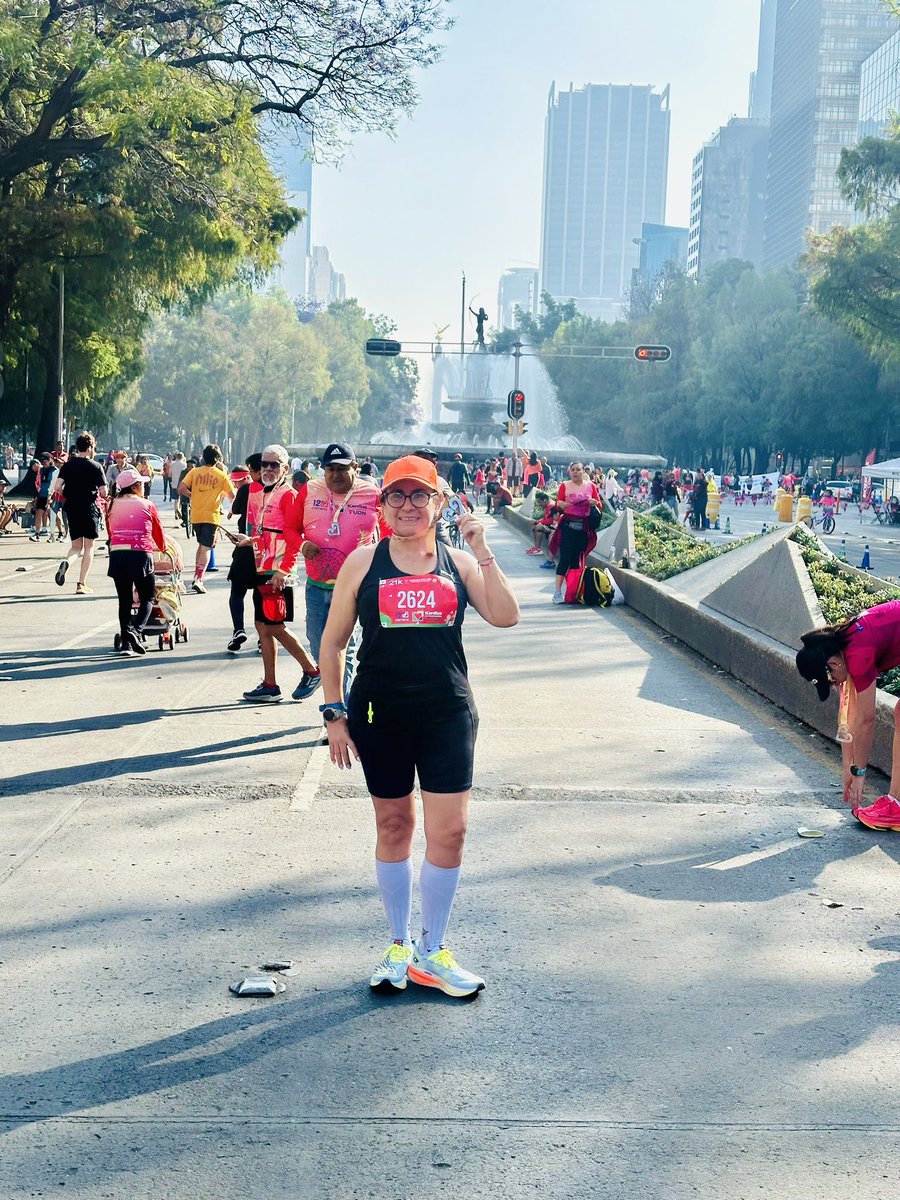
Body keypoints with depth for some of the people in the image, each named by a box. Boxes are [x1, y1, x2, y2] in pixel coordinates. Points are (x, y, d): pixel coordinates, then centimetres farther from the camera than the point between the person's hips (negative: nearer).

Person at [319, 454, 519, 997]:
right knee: (394, 827, 10)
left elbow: (506, 616, -9)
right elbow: (333, 642, 5)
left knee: (450, 833, -2)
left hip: (448, 717, 1)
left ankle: (432, 953, 14)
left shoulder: (459, 563, 4)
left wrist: (482, 551, -13)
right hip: (381, 717, 0)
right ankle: (399, 946, 25)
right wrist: (335, 712, 1)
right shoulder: (364, 563, 1)